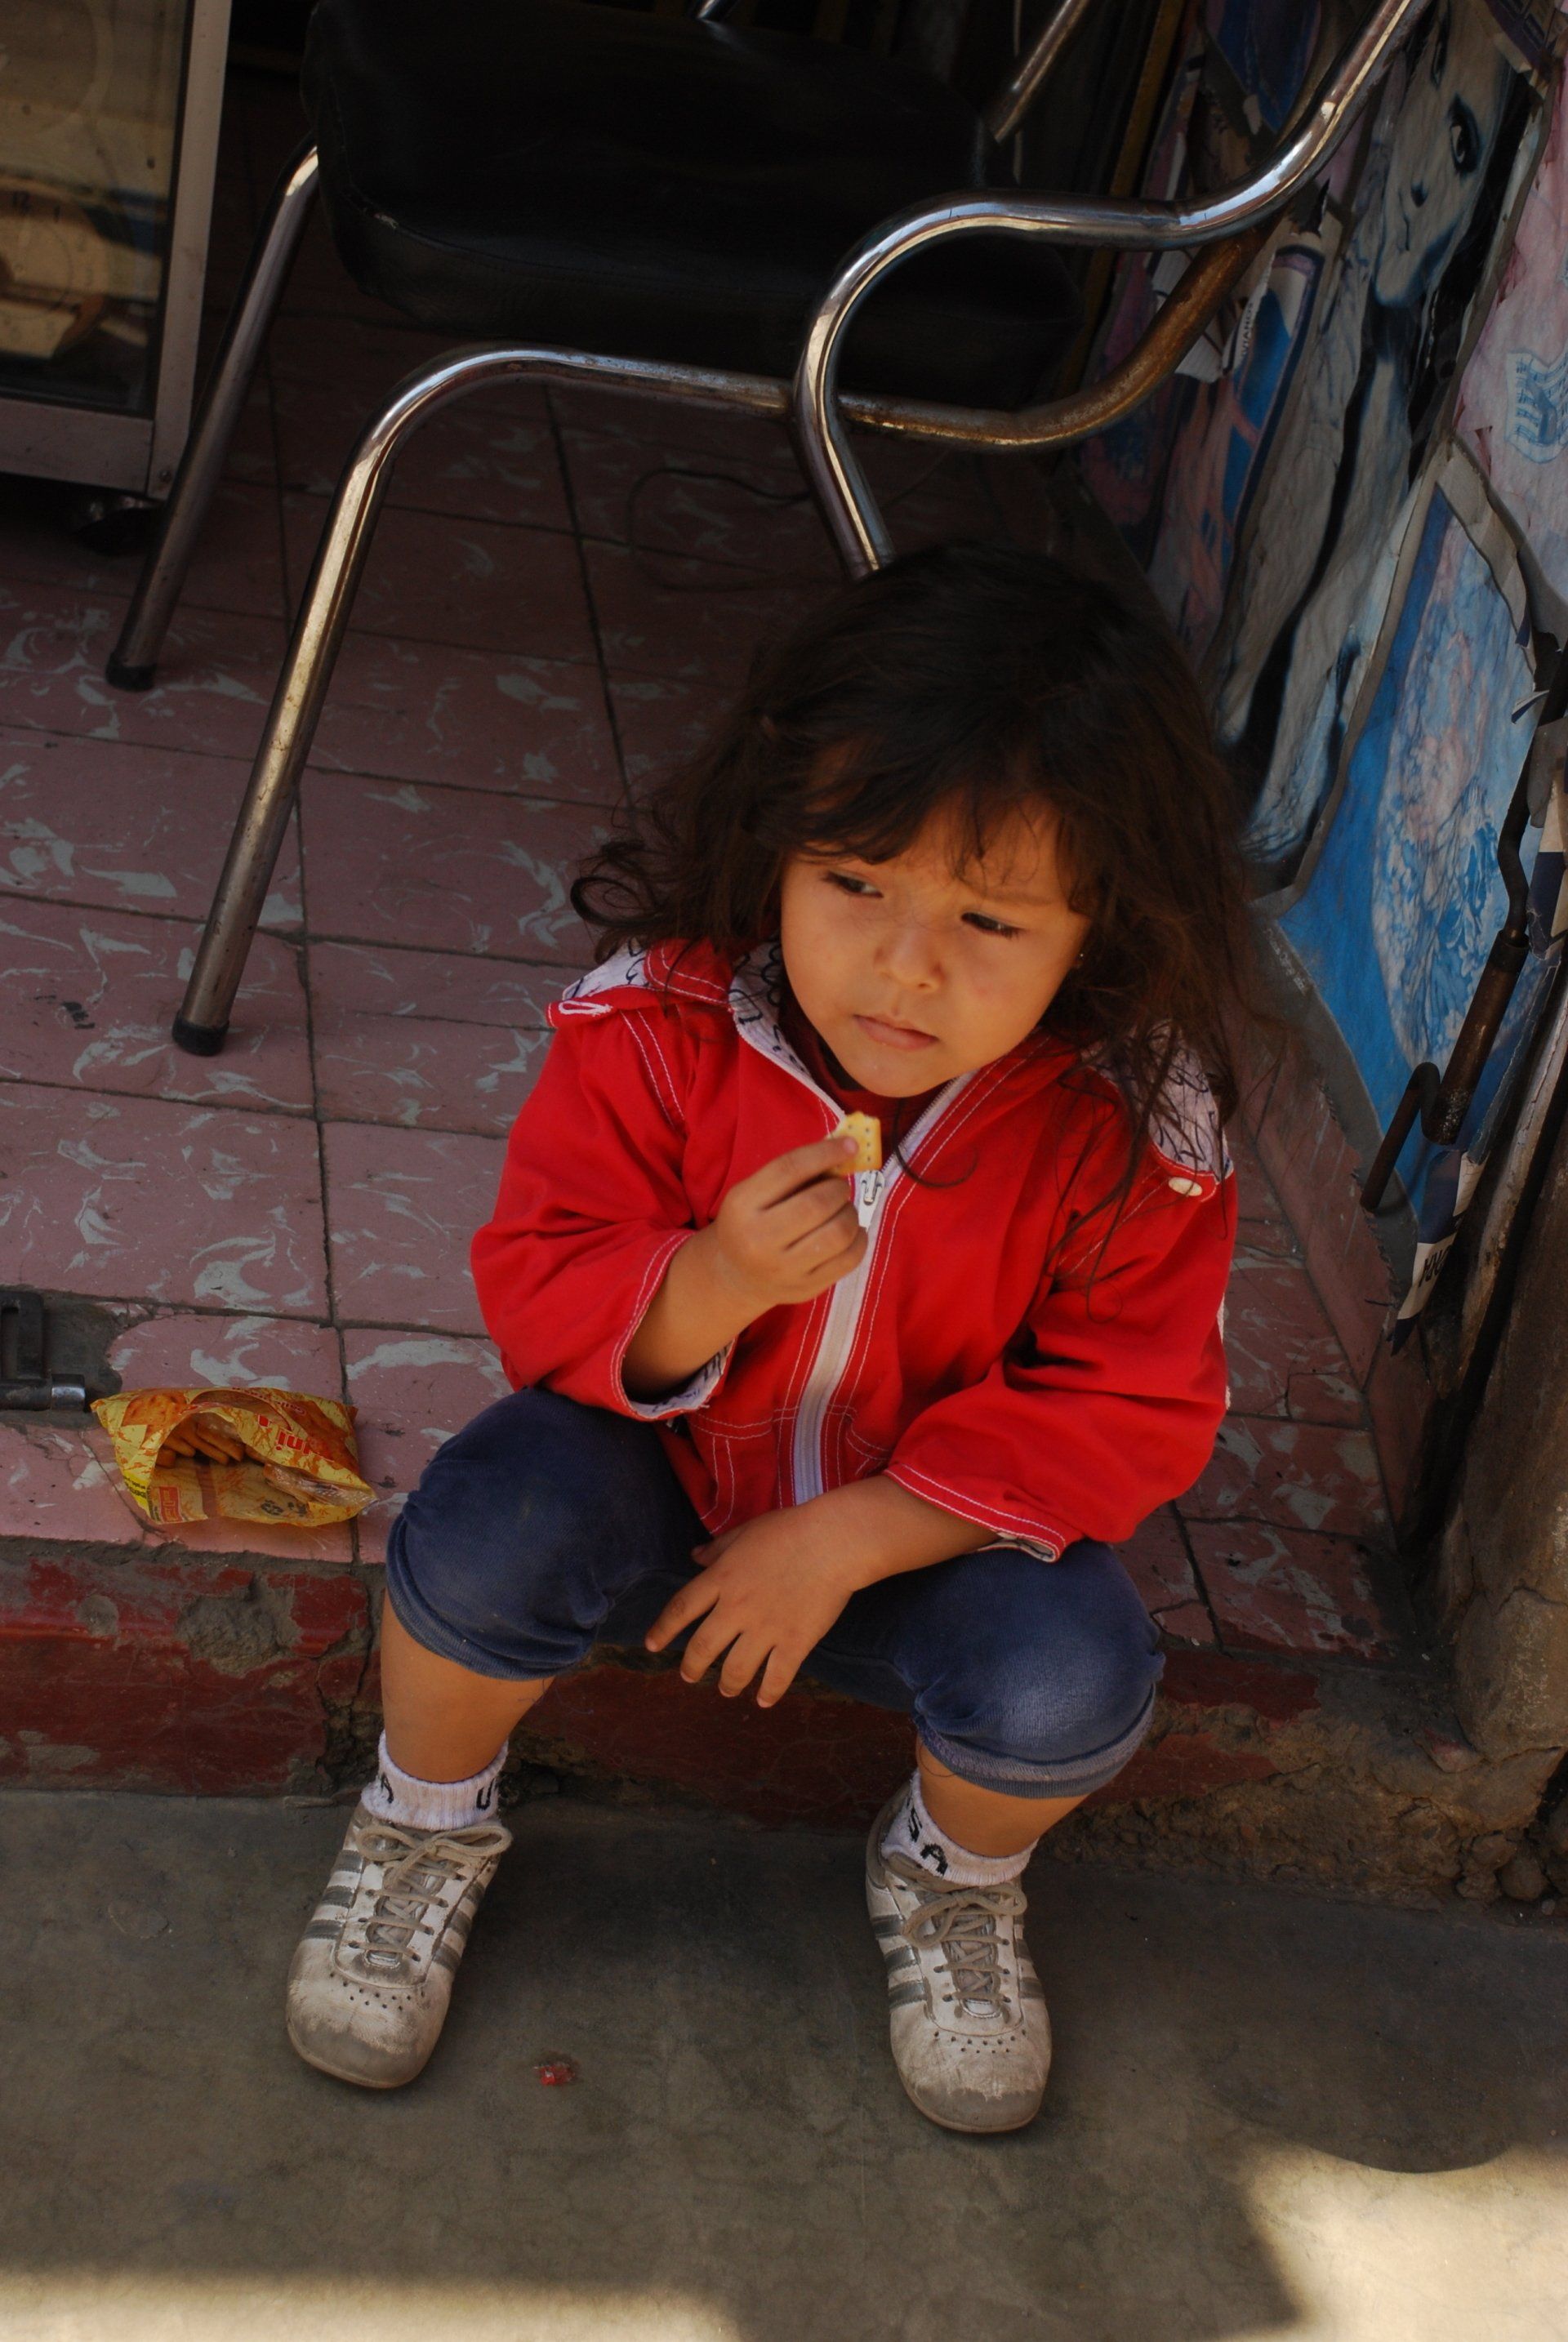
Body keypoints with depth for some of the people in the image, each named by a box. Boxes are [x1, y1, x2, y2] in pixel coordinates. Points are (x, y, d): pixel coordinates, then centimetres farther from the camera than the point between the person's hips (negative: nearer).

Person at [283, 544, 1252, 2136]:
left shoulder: (1134, 1132, -23)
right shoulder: (658, 1022, -22)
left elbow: (1134, 1406, -16)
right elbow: (536, 1286, -15)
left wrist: (848, 1539, -25)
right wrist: (707, 1289, -39)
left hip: (931, 1527, 0)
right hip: (657, 1473, 0)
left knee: (1070, 1676, -29)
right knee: (491, 1527, -31)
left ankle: (955, 1877, 10)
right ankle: (428, 1823, 5)